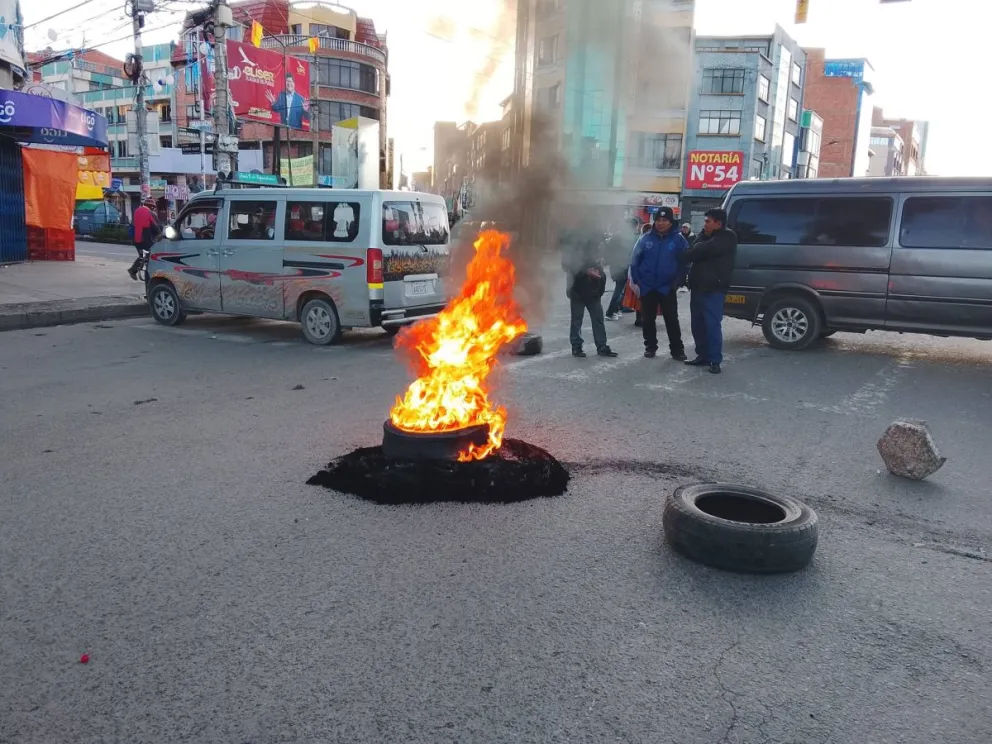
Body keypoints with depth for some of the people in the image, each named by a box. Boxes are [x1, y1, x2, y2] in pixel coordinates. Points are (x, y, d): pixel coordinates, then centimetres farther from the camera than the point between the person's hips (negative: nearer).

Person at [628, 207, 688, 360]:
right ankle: (650, 346, 25)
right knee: (648, 320, 11)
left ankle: (677, 349, 10)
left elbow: (684, 263, -1)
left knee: (672, 320, 1)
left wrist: (676, 282, -8)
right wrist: (636, 281, -3)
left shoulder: (678, 240, -4)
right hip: (647, 288, 2)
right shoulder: (646, 238, 0)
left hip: (667, 288, -2)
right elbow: (634, 261, 2)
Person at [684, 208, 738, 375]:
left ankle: (715, 360, -3)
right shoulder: (704, 236, 19)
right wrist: (693, 252, -15)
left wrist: (688, 254, -5)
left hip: (713, 289, -8)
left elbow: (704, 250, -19)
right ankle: (703, 356, 23)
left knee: (712, 325, -9)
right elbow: (695, 251, 7)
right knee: (698, 325, 12)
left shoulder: (727, 238, -8)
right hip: (698, 287, 8)